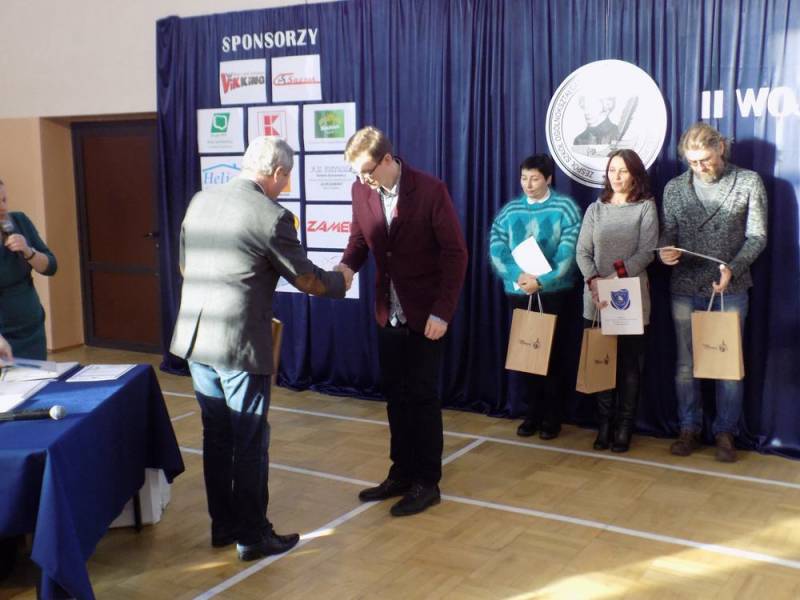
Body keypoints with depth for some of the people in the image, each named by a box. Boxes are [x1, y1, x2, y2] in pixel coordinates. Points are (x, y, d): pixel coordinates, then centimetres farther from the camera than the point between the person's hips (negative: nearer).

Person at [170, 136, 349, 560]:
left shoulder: (200, 202, 7)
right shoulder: (271, 217, -14)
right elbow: (307, 279, -6)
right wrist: (340, 281, 14)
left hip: (195, 338, 7)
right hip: (240, 344, -7)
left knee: (216, 435, 17)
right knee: (250, 442, 6)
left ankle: (223, 524, 29)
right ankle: (252, 536, 16)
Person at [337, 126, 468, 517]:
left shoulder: (430, 190, -16)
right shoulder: (361, 191, -1)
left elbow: (455, 253, -13)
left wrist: (442, 312, -17)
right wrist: (346, 267, -14)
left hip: (425, 315, -5)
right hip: (388, 314, 5)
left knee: (422, 398, 3)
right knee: (396, 397, 12)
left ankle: (427, 483, 15)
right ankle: (402, 474, 26)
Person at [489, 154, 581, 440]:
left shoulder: (565, 207, -2)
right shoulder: (510, 210, 7)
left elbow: (569, 251, -11)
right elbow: (496, 249, -2)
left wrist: (541, 280, -20)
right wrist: (519, 275, -18)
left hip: (555, 292, -3)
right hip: (518, 292, 3)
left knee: (554, 354, 4)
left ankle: (552, 416, 15)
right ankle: (533, 412, 21)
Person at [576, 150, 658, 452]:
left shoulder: (646, 207, 2)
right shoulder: (595, 209, 11)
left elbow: (647, 252, -8)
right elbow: (582, 252, 2)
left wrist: (616, 277, -20)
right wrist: (594, 282, -16)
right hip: (596, 298, 3)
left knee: (630, 363, 2)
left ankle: (624, 426, 10)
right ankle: (604, 423, 13)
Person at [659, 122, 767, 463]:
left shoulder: (748, 182, -1)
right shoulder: (674, 188, 5)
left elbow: (757, 236, -3)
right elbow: (668, 234, 7)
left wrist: (732, 269, -18)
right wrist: (664, 251, -17)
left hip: (730, 289, -2)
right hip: (685, 289, 2)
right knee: (686, 364, 8)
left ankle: (725, 433, 17)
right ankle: (689, 430, 20)